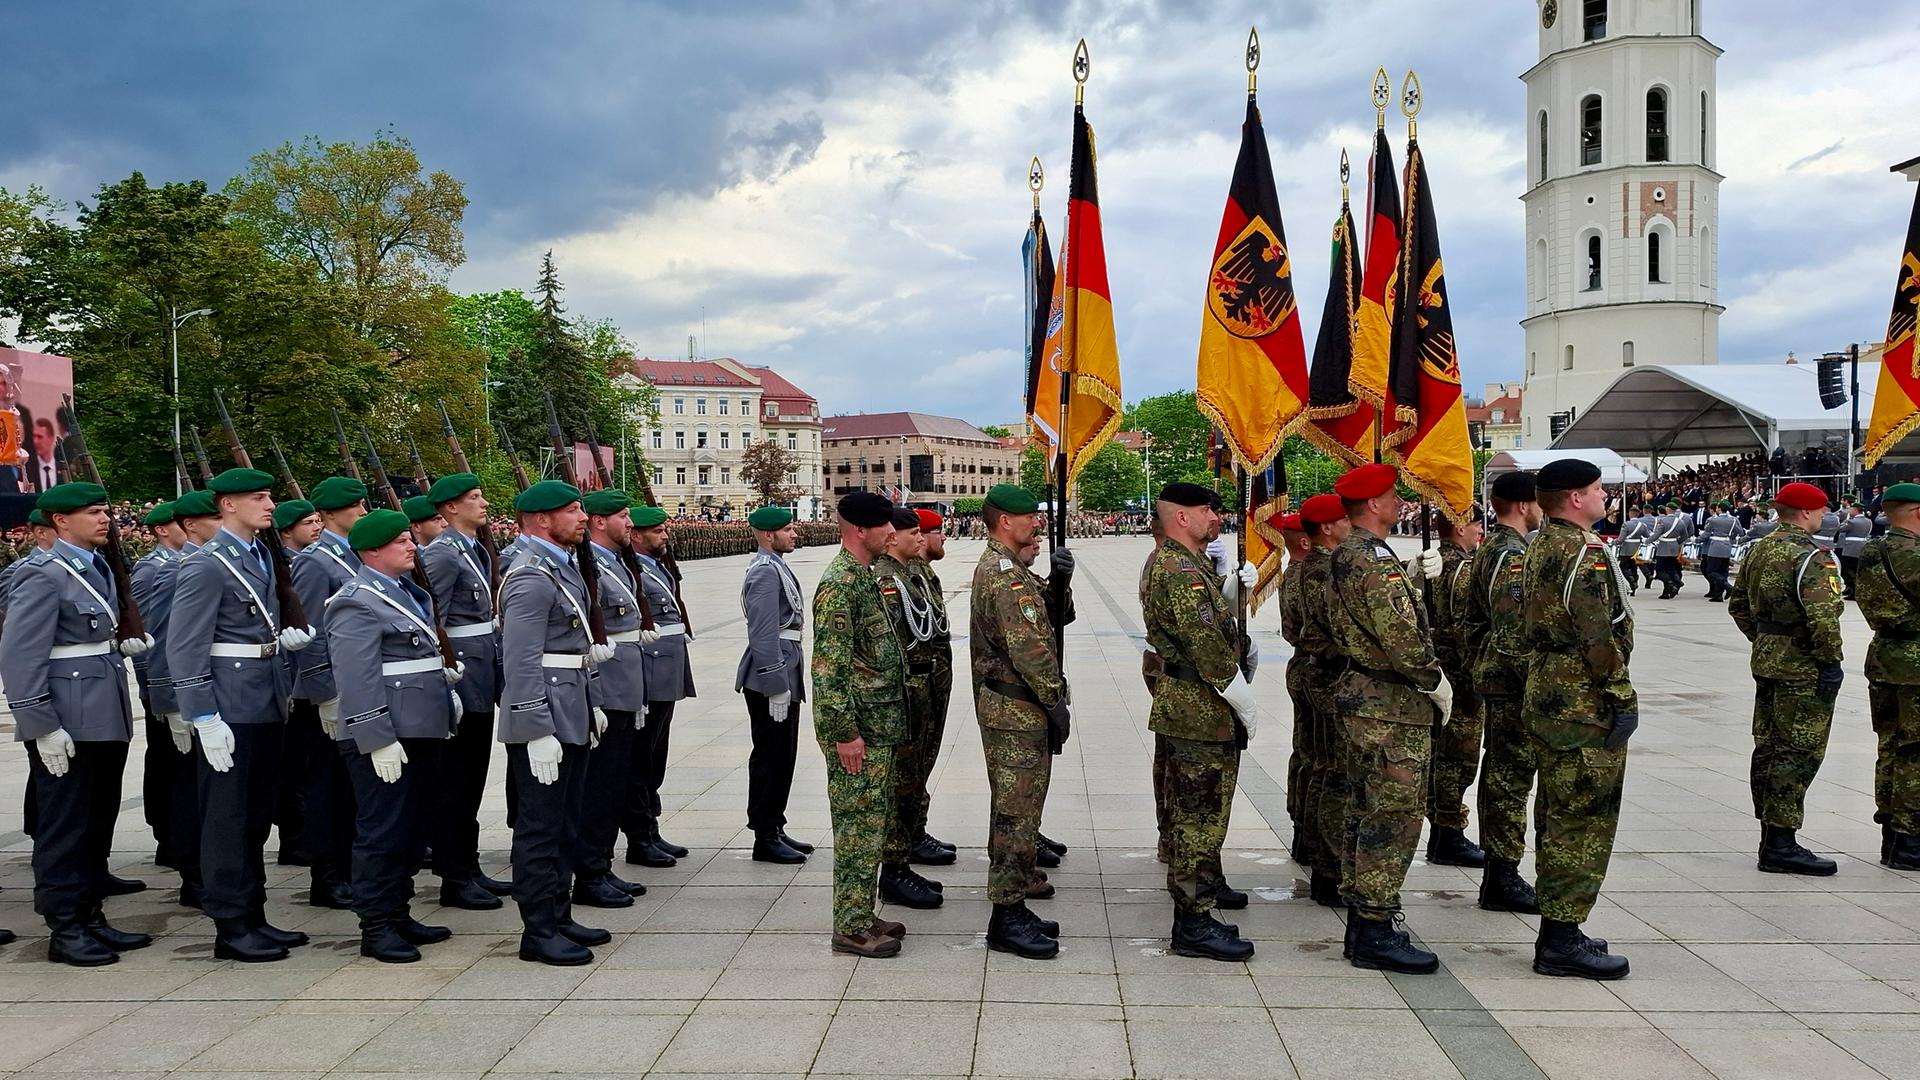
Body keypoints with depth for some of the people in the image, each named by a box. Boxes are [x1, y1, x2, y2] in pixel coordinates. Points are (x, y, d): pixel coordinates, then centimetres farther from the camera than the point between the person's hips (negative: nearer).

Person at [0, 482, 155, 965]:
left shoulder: (98, 566, 13)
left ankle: (91, 916, 24)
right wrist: (42, 727, -18)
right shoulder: (43, 574, -13)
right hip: (67, 724, -8)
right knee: (65, 826, 1)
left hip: (106, 718, 8)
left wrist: (121, 646, 5)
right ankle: (64, 929, 10)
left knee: (99, 822, 14)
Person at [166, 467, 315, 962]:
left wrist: (283, 638, 6)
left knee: (256, 816, 14)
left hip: (268, 705, 8)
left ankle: (254, 916, 24)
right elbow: (184, 649, -15)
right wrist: (205, 720, -18)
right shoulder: (206, 566, -12)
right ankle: (231, 927, 10)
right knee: (227, 818, 1)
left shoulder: (262, 557, 12)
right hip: (230, 710, -8)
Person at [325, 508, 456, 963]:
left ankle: (398, 913, 26)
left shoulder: (409, 592, 16)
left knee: (414, 828, 15)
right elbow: (357, 682, -20)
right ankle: (375, 927, 6)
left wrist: (445, 683, 18)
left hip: (423, 732, 10)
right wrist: (379, 741, -23)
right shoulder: (356, 604, -14)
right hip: (386, 740, -10)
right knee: (382, 832, -3)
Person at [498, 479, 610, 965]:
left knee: (566, 824, 16)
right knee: (541, 828, -1)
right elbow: (521, 664, -22)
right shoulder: (531, 578, -18)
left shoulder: (563, 568, 14)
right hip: (544, 724, -10)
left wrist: (588, 705, 19)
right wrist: (538, 733, -24)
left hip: (570, 718, 10)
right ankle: (538, 932, 8)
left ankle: (559, 916, 26)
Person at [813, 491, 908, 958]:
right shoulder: (839, 584, -18)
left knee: (872, 823, 15)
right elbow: (830, 666, -22)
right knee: (858, 825, -3)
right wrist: (845, 732, -22)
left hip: (880, 725, 10)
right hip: (858, 729, -10)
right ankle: (851, 928, 6)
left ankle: (861, 915, 25)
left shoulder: (866, 576, 13)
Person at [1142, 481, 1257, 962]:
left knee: (1194, 810, 23)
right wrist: (1247, 705, -16)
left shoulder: (1172, 563, 15)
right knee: (1200, 814, -6)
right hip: (1202, 711, -11)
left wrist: (1232, 588, 9)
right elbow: (1209, 648, -23)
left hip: (1186, 706, 11)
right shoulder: (1181, 572, -20)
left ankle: (1204, 883, 40)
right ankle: (1193, 922, -2)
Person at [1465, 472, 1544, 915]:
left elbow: (1474, 621, 20)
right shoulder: (1514, 554, -17)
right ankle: (1503, 881, 0)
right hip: (1512, 682, -11)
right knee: (1512, 777, -5)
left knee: (1499, 774, 15)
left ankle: (1497, 871, 23)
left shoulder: (1487, 550, 15)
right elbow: (1514, 630, -23)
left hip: (1491, 677, 11)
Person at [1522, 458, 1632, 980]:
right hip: (1585, 707, -10)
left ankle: (1555, 931, 23)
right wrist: (1623, 698, -15)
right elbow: (1598, 638, -20)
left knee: (1558, 817, 15)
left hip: (1546, 699, 10)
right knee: (1584, 820, -4)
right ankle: (1563, 940, 0)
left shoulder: (1538, 548, 13)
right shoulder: (1584, 553, -17)